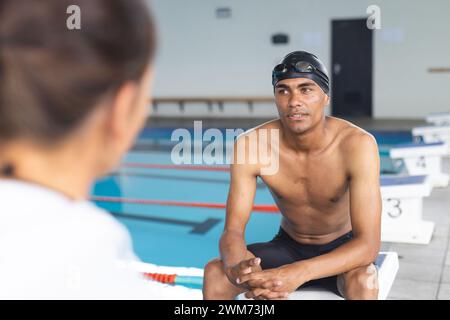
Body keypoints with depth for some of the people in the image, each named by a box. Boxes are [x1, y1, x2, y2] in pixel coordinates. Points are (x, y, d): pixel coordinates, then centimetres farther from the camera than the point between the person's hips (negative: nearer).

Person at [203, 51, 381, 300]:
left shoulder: (356, 144, -28)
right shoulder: (251, 145, -21)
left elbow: (368, 244, -32)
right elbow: (232, 231, -19)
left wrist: (300, 272, -48)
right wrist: (237, 267, -44)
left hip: (340, 251, -2)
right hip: (287, 247, 2)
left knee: (363, 281, -36)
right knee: (214, 273, -21)